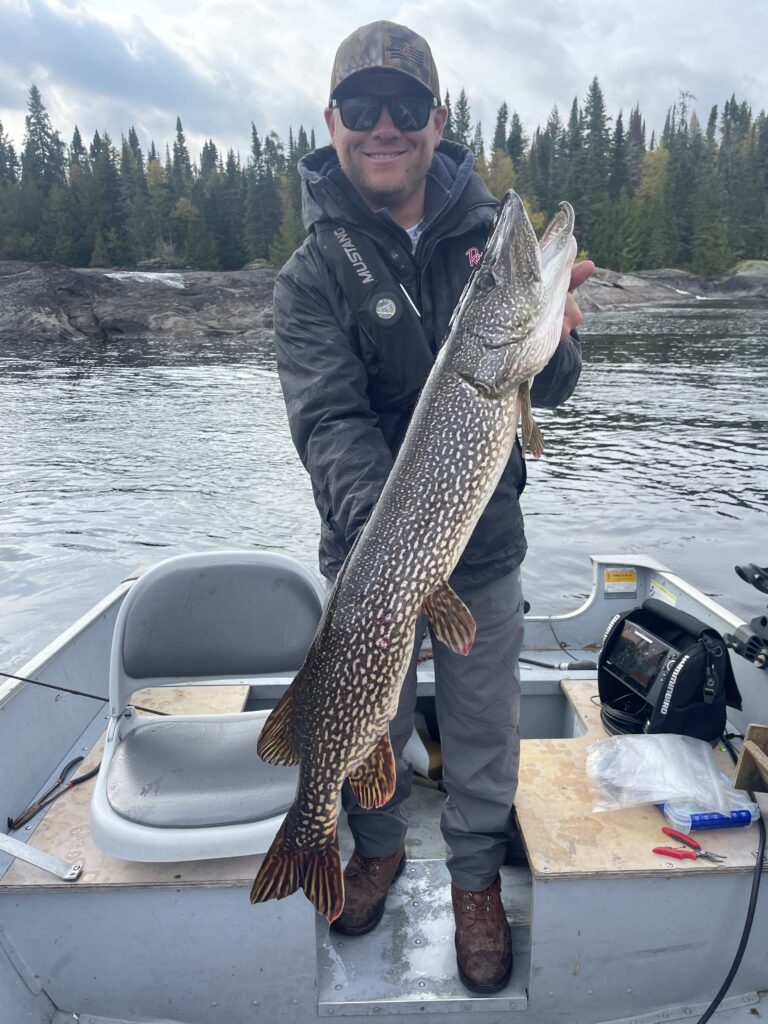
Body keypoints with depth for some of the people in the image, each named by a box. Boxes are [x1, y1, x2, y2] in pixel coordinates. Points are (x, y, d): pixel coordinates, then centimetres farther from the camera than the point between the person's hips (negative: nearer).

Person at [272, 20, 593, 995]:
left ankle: (476, 878, 43)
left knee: (483, 732, 15)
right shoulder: (312, 275, -7)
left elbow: (553, 388, -6)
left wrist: (546, 339, -29)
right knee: (371, 730, 18)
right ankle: (379, 847, 49)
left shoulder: (490, 238, 0)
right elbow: (330, 420, -22)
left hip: (485, 546, 2)